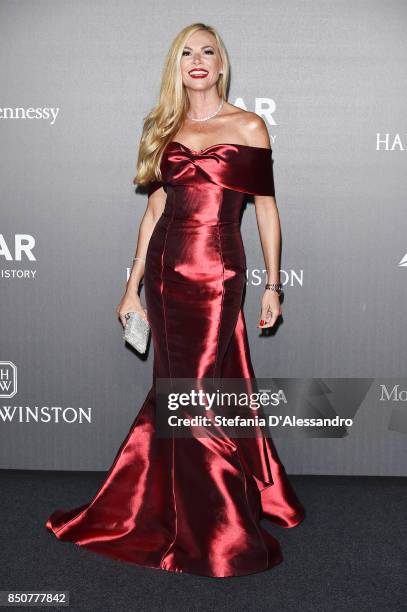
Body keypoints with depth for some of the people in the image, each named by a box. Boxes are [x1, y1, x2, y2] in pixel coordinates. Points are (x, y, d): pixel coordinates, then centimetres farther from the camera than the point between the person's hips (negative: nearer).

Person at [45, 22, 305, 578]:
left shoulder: (248, 126, 3)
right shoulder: (165, 130, 15)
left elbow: (266, 207, 3)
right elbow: (155, 207, 13)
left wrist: (273, 284, 0)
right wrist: (133, 286, 9)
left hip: (218, 271, -4)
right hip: (167, 269, 4)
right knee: (177, 387, 10)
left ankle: (214, 533, 18)